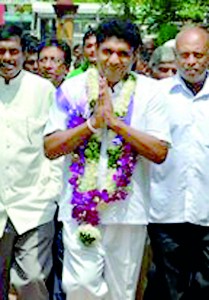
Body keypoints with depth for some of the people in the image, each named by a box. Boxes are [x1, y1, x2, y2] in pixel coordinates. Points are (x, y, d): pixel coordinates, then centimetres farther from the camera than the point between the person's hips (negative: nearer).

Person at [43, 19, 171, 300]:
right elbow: (50, 148, -2)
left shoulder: (149, 92, 0)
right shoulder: (72, 89, 2)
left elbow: (160, 152, -8)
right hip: (80, 206, 0)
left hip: (128, 210, 0)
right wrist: (93, 122, -14)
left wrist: (116, 122, -15)